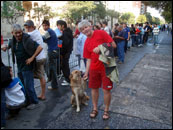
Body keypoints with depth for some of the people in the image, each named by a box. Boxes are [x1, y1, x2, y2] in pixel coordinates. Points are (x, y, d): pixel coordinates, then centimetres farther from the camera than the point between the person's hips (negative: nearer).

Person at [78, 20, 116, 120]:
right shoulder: (86, 43, 7)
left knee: (106, 90, 2)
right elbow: (89, 59, 10)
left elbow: (113, 45, -9)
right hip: (94, 68, 5)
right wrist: (86, 72, 6)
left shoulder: (101, 33, -6)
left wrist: (100, 48, -20)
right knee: (94, 88, 13)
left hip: (106, 67, -4)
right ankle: (95, 109, 32)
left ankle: (106, 110, 22)